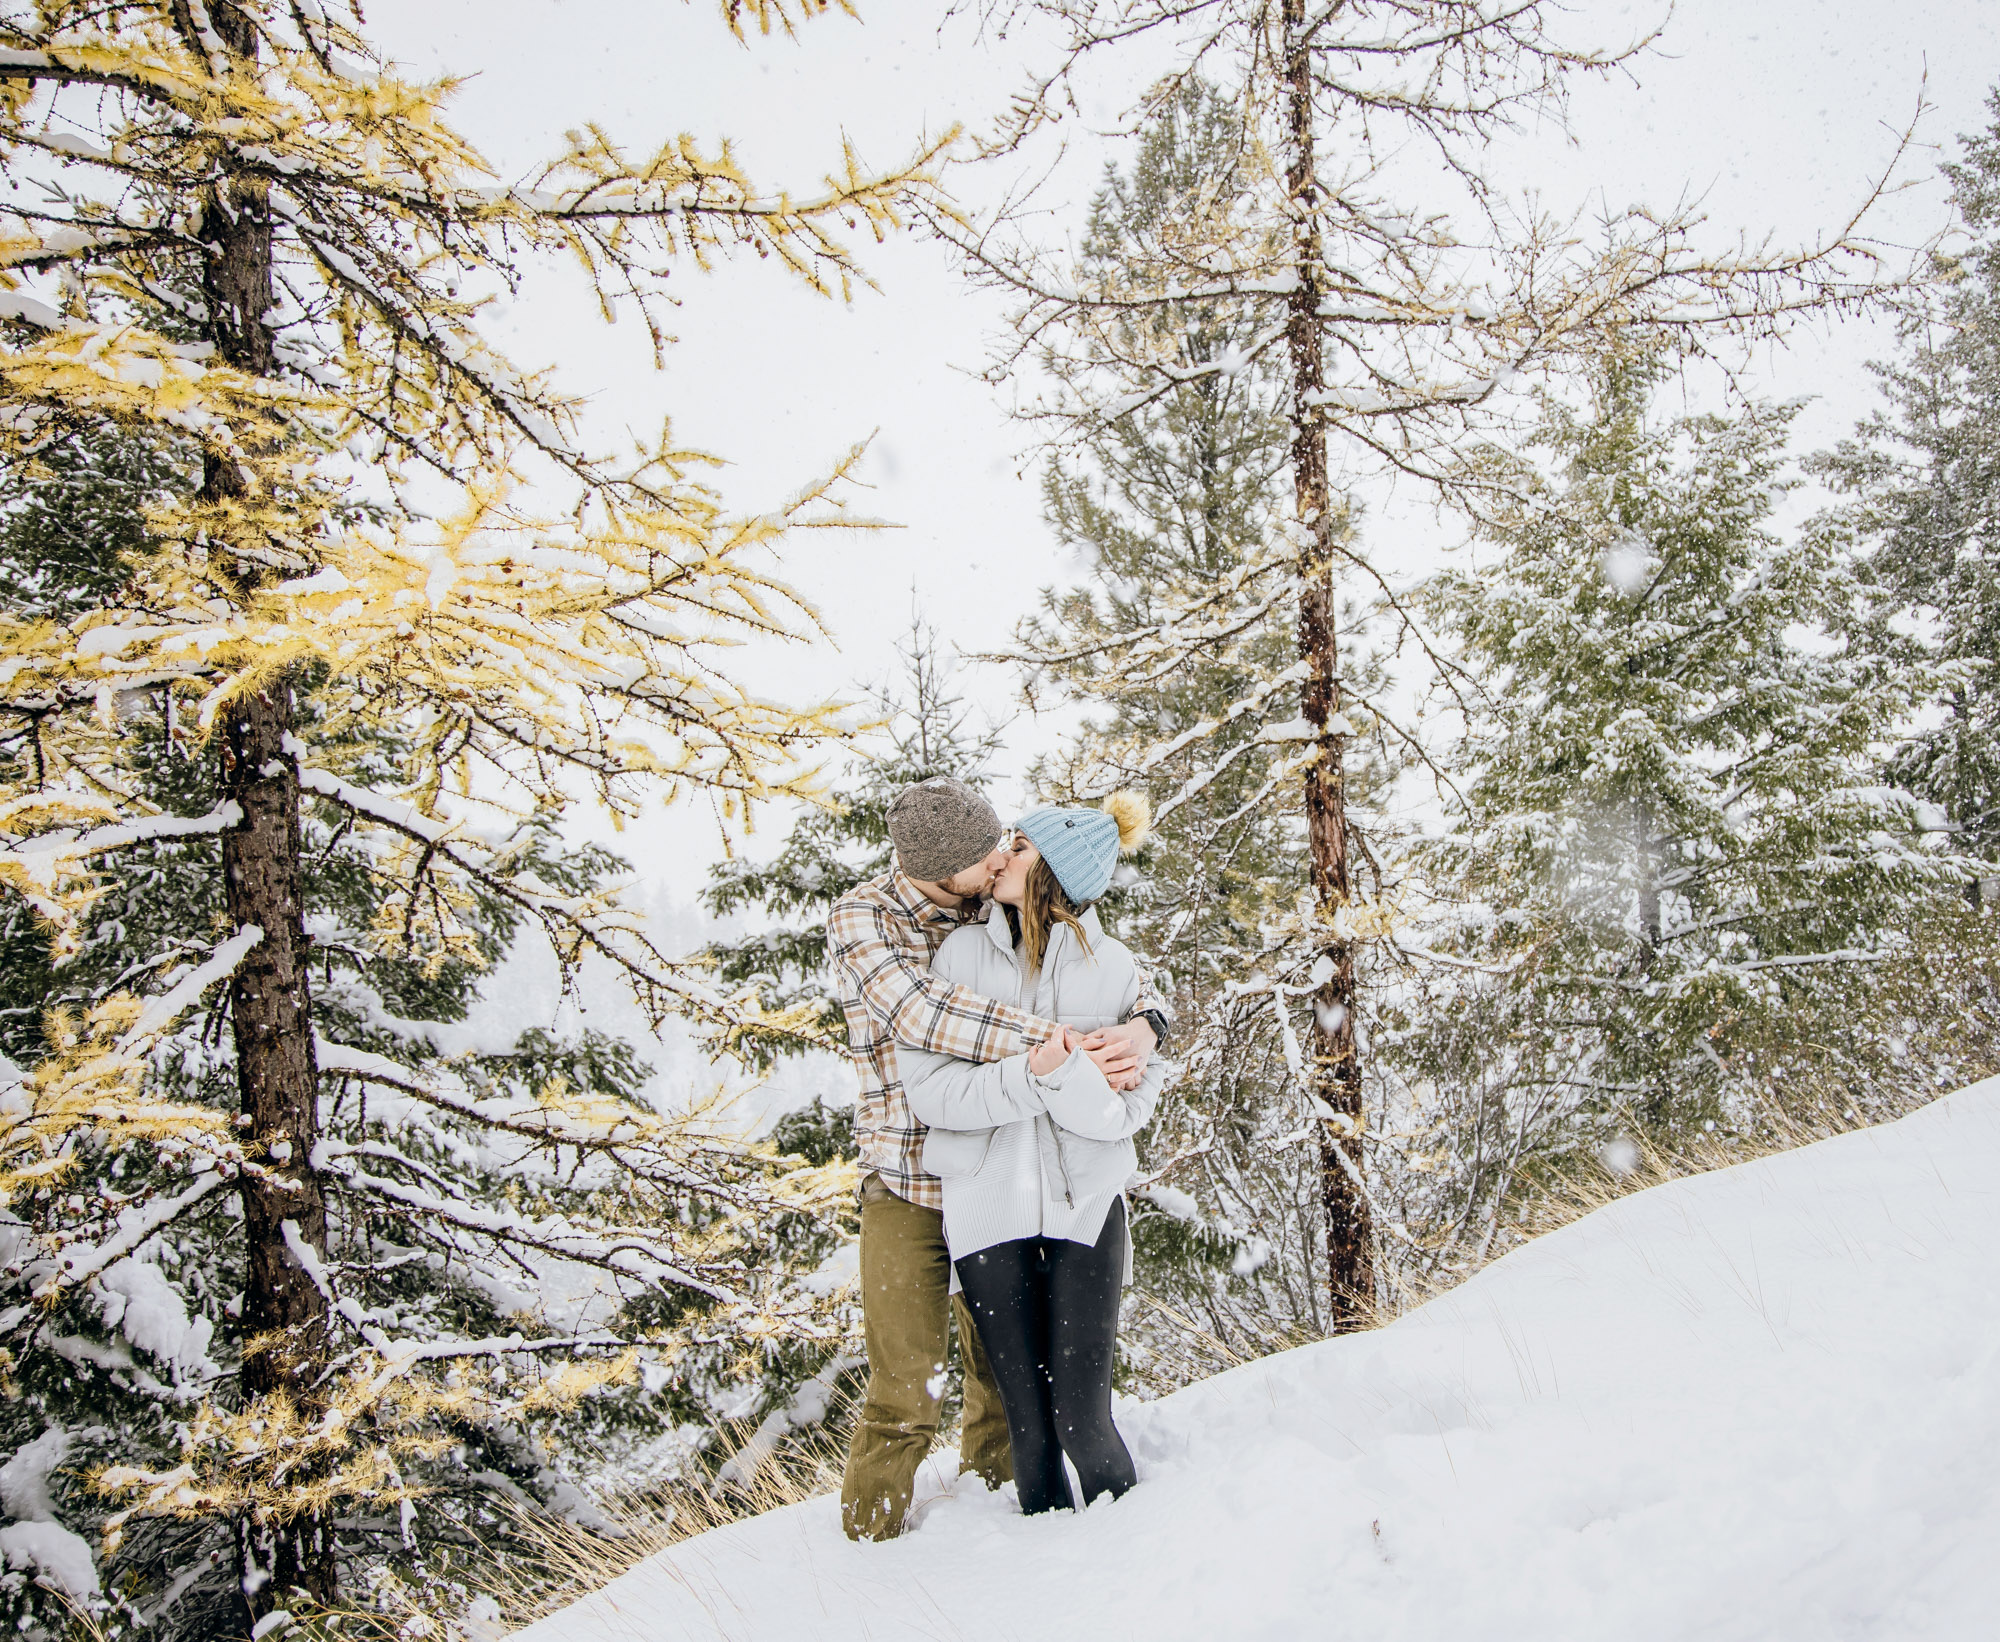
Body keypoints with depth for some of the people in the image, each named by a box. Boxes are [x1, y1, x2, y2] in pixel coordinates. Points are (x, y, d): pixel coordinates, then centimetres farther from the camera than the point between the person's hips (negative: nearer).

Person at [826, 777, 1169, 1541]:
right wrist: (1058, 1041, -33)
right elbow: (922, 1012, -29)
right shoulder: (860, 918, -12)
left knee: (1004, 1376, 16)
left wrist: (1143, 1026, -22)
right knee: (902, 1398, 1)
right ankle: (870, 1547, 22)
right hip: (907, 1190, -4)